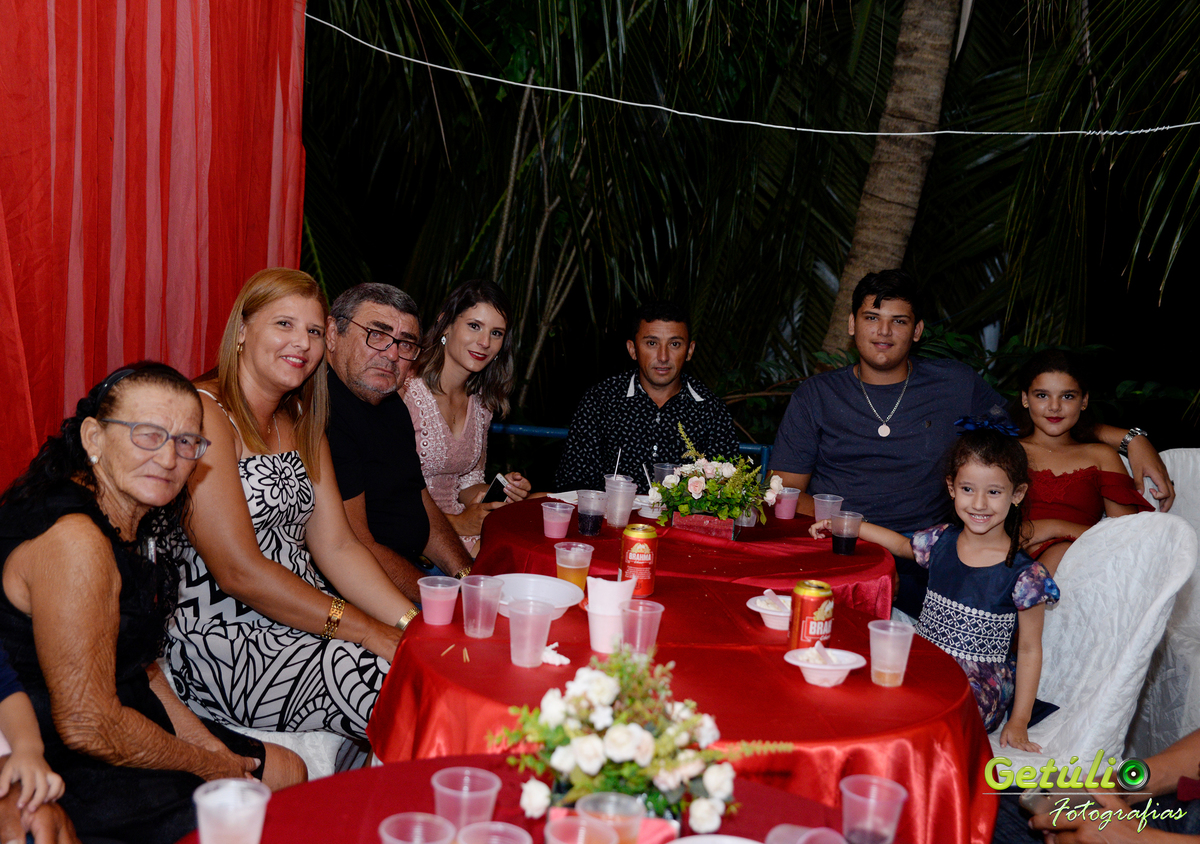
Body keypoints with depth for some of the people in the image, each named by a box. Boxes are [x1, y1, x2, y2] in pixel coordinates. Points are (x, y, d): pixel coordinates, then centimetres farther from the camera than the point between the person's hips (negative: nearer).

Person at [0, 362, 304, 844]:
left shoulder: (133, 524, 6)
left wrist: (210, 746, 4)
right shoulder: (73, 541, -26)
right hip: (70, 779, -10)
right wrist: (209, 766, -13)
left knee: (290, 768, 15)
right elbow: (86, 726, -26)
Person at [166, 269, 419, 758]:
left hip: (305, 617, 8)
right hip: (224, 640, -8)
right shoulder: (203, 414, -13)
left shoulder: (302, 424, 15)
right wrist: (371, 633, -21)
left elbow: (337, 547, 8)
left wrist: (411, 623, -8)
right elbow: (238, 571, -20)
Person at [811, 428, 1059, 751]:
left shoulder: (1024, 576, -10)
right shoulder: (941, 541, 4)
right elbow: (903, 545, 28)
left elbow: (1029, 650, -2)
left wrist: (1018, 722, -3)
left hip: (980, 686, -4)